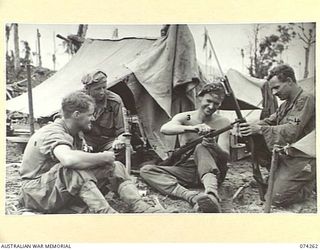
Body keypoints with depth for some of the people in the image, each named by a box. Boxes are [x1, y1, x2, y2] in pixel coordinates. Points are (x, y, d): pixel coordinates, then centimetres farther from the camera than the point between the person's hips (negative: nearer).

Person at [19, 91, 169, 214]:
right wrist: (104, 157, -31)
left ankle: (142, 208, -20)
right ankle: (107, 214, -45)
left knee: (114, 167, -7)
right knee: (73, 171, -40)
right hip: (35, 192, -8)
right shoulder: (53, 133, -24)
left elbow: (83, 160, 4)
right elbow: (69, 159, -44)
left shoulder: (77, 133, 7)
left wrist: (103, 159, -15)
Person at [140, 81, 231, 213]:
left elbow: (225, 156, -11)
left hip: (211, 170, -2)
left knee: (201, 148, -33)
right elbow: (164, 129, -23)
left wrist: (214, 147, -35)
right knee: (146, 170, -20)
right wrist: (192, 128, -41)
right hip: (187, 170, 3)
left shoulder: (222, 123, -1)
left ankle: (212, 195, -54)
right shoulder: (184, 117, 0)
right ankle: (192, 196, -42)